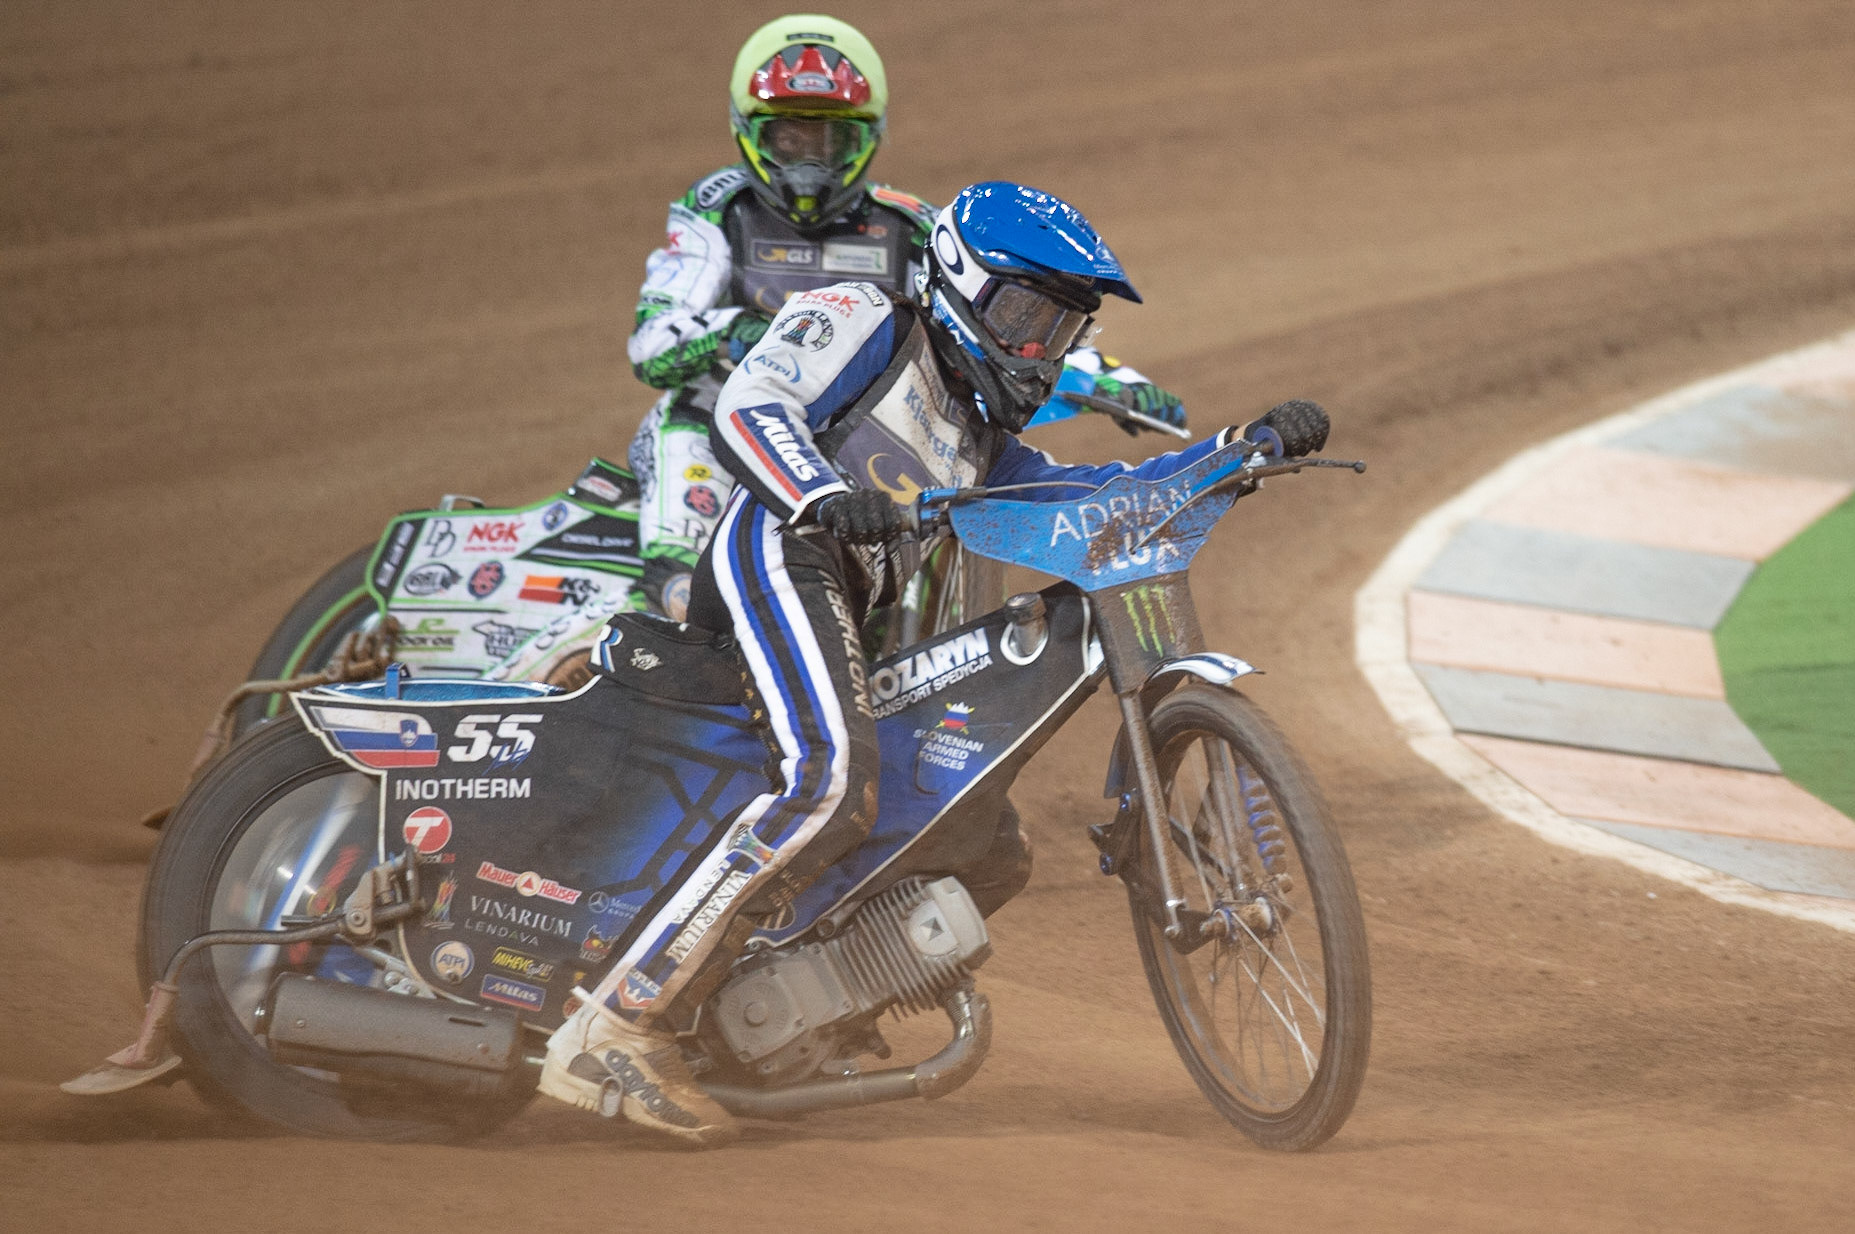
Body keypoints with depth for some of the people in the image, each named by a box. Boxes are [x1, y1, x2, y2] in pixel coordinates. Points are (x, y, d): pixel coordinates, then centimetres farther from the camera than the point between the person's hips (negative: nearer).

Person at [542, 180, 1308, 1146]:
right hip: (778, 558, -10)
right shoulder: (866, 323, 9)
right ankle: (619, 1024, -36)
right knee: (832, 784, -32)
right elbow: (750, 399, -8)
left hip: (859, 619, 10)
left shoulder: (980, 442, 33)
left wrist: (1242, 449, 16)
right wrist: (825, 496, -27)